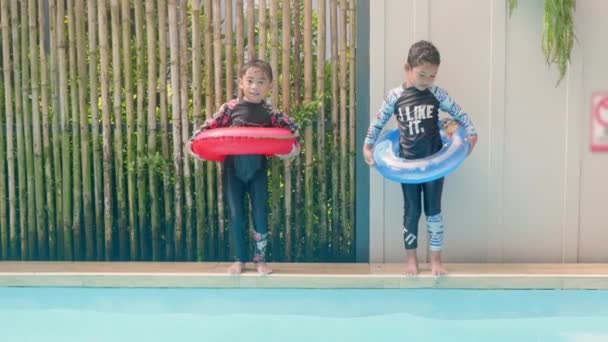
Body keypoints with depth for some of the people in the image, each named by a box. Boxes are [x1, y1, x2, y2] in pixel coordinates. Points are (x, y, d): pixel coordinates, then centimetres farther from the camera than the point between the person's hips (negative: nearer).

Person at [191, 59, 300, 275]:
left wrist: (294, 146, -15)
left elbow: (292, 128, 0)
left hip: (257, 170, 0)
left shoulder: (269, 113, -3)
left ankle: (260, 259, 18)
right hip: (233, 169, 0)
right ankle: (239, 260, 19)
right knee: (236, 214, 7)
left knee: (260, 213, 5)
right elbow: (210, 126, 0)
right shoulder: (230, 108, -3)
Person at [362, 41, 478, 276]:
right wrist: (367, 146, 5)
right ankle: (411, 258, 21)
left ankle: (436, 258, 19)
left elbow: (459, 113, 4)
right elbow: (378, 123, 5)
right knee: (411, 212, 8)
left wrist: (471, 134, -4)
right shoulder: (395, 96, -6)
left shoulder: (436, 94, -5)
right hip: (408, 163, 0)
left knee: (433, 210, 7)